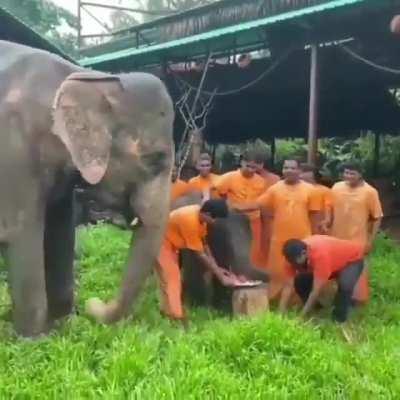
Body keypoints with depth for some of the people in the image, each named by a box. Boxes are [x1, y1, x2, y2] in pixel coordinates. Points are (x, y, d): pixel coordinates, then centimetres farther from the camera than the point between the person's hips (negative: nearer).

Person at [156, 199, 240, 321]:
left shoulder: (199, 215, -9)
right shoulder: (190, 221, -34)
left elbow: (204, 244, 0)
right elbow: (201, 254, -27)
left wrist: (217, 268, -3)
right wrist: (221, 277, -23)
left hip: (171, 243, 10)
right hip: (160, 242, -10)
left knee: (175, 279, 14)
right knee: (170, 280, -13)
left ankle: (175, 315, 22)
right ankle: (175, 318, -12)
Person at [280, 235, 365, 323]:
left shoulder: (320, 254, -43)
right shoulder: (295, 256, -23)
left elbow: (316, 291, -39)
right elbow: (289, 285, -20)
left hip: (353, 259, -6)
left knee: (345, 286, -35)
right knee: (299, 281, -11)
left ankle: (339, 319, -8)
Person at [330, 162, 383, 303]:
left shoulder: (370, 192, -10)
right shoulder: (336, 187, 1)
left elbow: (377, 218, -6)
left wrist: (371, 240, -8)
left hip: (358, 241, -4)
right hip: (337, 239, 4)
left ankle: (357, 299, 24)